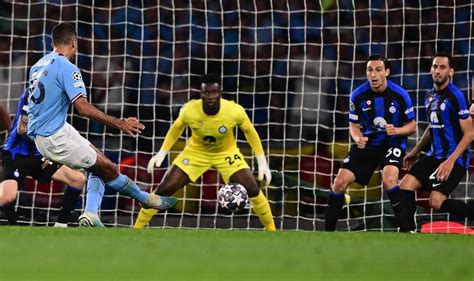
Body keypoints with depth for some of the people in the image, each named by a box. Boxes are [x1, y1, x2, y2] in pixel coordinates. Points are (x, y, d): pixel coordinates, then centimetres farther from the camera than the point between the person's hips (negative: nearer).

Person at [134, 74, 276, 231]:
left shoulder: (235, 111, -30)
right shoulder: (189, 110, -29)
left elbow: (249, 131, -9)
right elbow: (177, 128, -5)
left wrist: (262, 162, -12)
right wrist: (162, 153, -9)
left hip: (227, 153, 0)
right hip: (196, 152, 0)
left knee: (252, 189, -17)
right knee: (164, 189, -10)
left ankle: (271, 231, 5)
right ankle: (137, 229, 6)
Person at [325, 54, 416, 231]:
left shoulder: (400, 95, -14)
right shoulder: (358, 96, -9)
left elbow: (412, 126, -4)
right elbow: (354, 125, 4)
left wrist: (396, 130, -24)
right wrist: (358, 138, -18)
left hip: (392, 143, -3)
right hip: (367, 143, 3)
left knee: (389, 180, -31)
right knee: (340, 182, -9)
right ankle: (328, 231, 6)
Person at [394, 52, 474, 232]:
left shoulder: (456, 97, -14)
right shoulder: (430, 96, 12)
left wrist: (450, 161, -22)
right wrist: (415, 152, 28)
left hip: (454, 159, -8)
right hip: (433, 156, 8)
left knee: (436, 202, -18)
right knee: (405, 185, -5)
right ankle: (408, 232, -1)